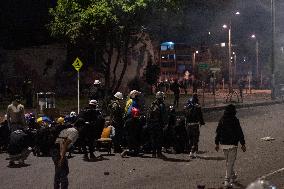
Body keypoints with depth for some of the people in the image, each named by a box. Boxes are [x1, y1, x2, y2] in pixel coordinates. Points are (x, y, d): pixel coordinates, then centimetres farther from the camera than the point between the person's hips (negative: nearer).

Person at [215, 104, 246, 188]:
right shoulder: (235, 120, -11)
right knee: (230, 163, -2)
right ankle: (227, 181, -5)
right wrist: (243, 144, -2)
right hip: (232, 145, -5)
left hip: (223, 144, 5)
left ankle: (232, 175, 37)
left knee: (228, 162, 22)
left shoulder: (222, 120, 4)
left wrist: (217, 143, 16)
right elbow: (240, 133, -10)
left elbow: (218, 132, 8)